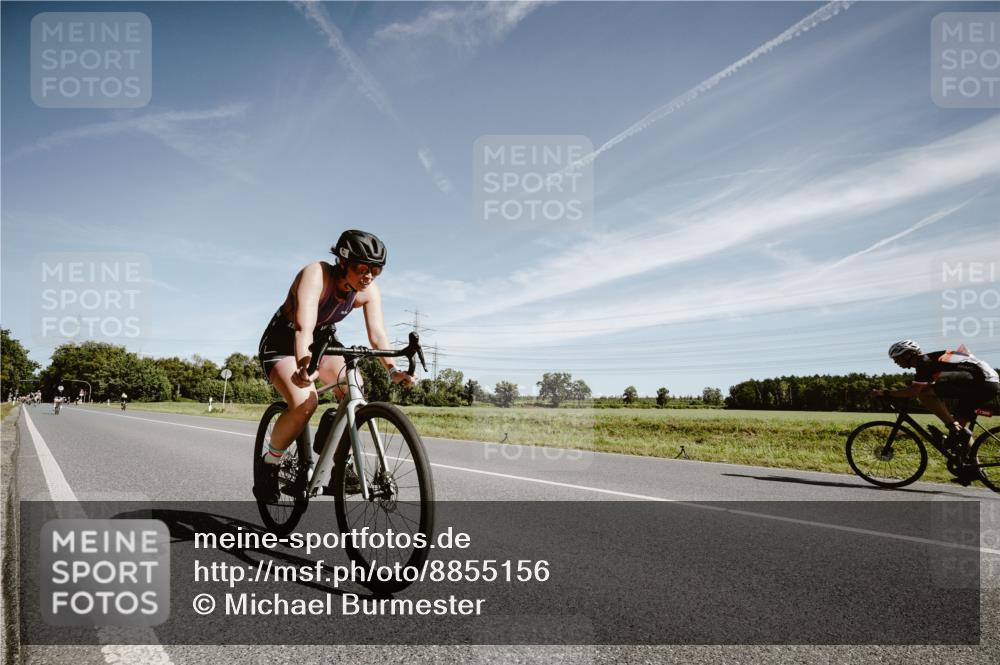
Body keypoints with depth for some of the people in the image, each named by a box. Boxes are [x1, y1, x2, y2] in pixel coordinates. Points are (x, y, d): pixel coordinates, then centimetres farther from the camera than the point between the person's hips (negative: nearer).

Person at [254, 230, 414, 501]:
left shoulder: (369, 292, -15)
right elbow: (304, 327, -46)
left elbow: (377, 333, -23)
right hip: (282, 343, -5)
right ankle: (268, 467, -7)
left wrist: (392, 370, -40)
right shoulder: (316, 274, -32)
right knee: (305, 403, -30)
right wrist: (303, 365, -63)